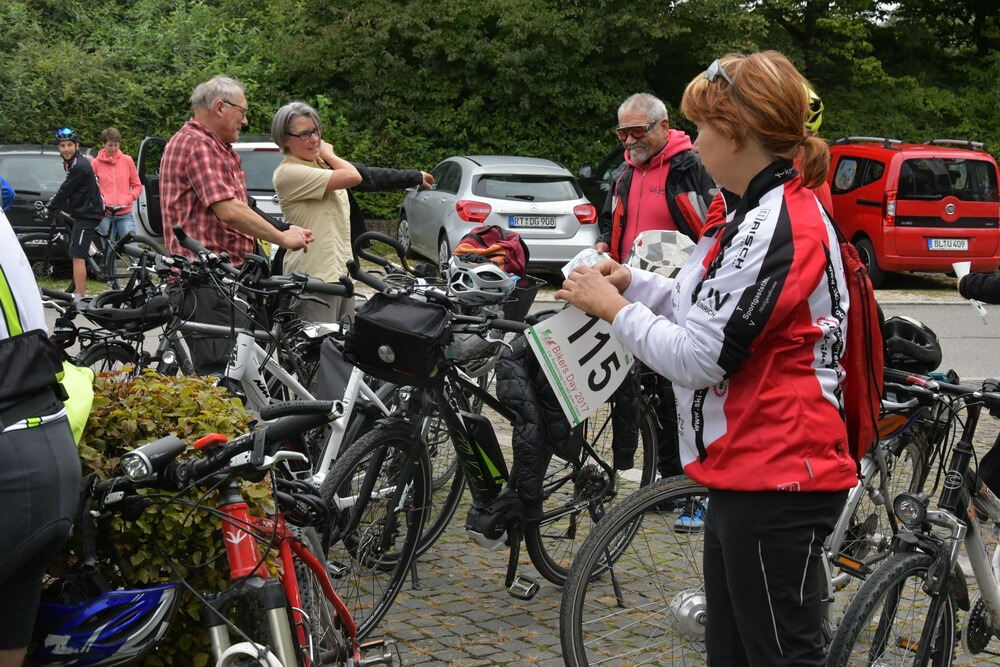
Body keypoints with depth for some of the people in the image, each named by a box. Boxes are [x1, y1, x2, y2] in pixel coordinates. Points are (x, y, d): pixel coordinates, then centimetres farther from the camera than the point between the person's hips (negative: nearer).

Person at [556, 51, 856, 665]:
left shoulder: (776, 224, -20)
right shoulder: (771, 211, 14)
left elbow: (698, 357, -22)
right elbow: (713, 309, 18)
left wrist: (614, 307, -8)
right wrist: (633, 281, 7)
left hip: (777, 482, -11)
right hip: (747, 473, 11)